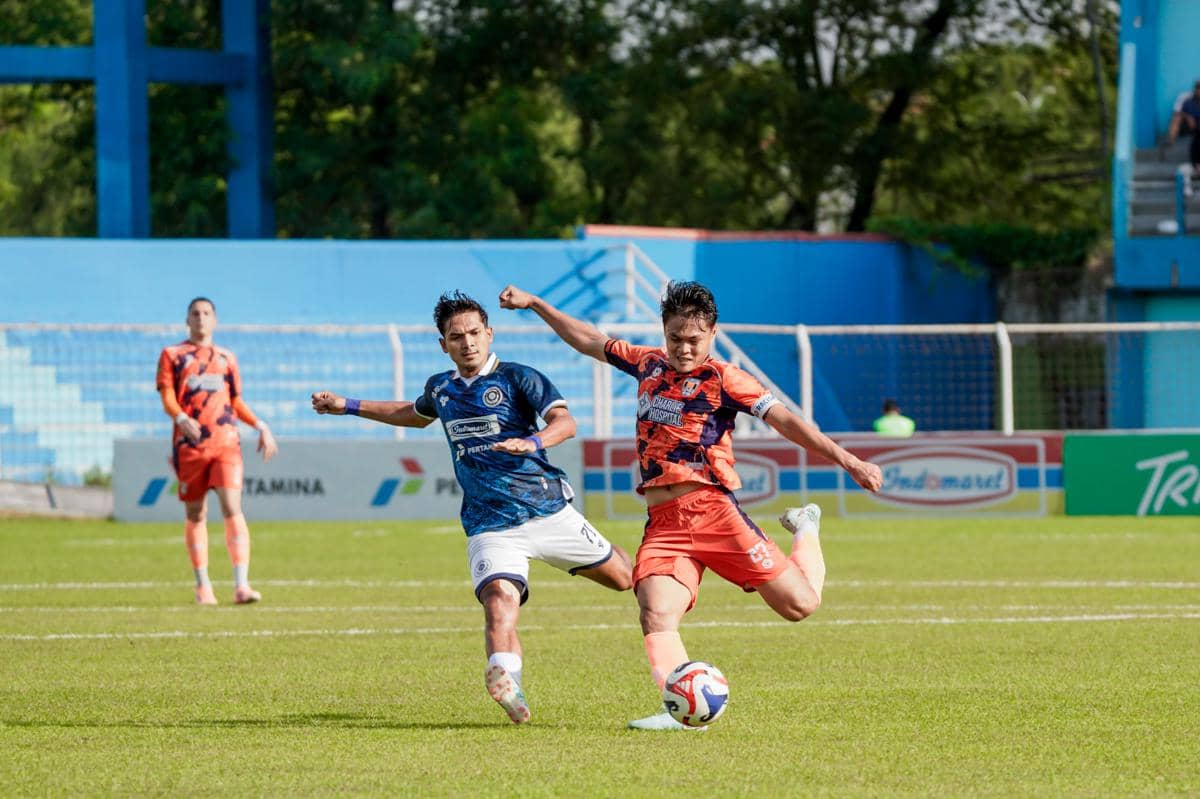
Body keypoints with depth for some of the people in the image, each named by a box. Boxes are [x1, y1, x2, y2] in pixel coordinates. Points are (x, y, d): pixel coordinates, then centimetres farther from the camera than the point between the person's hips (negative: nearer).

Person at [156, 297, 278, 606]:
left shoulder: (226, 358, 18)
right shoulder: (172, 355, 9)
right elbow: (167, 398, -1)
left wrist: (261, 426, 8)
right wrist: (181, 418, -21)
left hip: (226, 443, 1)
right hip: (189, 444, -1)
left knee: (232, 508, -13)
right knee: (195, 515, 5)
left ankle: (241, 585, -19)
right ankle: (202, 586, 18)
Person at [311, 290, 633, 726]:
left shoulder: (518, 378, -5)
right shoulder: (440, 388, 11)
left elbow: (565, 422, -19)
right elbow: (415, 415, 35)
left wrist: (532, 442, -40)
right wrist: (348, 407, 34)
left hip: (548, 510, -2)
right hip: (489, 527, 2)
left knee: (624, 578, 13)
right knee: (500, 596, -28)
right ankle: (506, 682, -50)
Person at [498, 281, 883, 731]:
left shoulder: (722, 379, 1)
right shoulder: (649, 365, 17)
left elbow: (783, 420, -7)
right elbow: (589, 341, 31)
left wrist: (846, 461, -16)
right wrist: (533, 304, 35)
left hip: (711, 508, -4)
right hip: (662, 523, 4)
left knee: (799, 604, -7)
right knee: (656, 614, -24)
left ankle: (805, 530, 23)